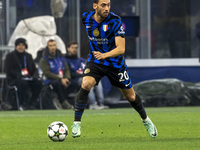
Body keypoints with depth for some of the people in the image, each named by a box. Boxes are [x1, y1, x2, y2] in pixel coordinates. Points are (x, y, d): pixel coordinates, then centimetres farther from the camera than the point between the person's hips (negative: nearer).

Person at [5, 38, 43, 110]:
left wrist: (35, 76, -7)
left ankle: (32, 104, -19)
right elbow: (8, 70, -7)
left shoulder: (28, 56, 19)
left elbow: (34, 69, 18)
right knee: (23, 83, -38)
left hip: (28, 78, 5)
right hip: (14, 79, -5)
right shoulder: (10, 56, 3)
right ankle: (23, 105, -28)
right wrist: (20, 76, -21)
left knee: (38, 82, -24)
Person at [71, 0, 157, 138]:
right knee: (86, 84, -26)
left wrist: (105, 55, -46)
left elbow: (121, 49, -29)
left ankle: (145, 120, 40)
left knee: (130, 96, 11)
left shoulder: (115, 21, -23)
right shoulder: (86, 18, -10)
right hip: (95, 60, 2)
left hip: (115, 63, -2)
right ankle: (76, 123, -18)